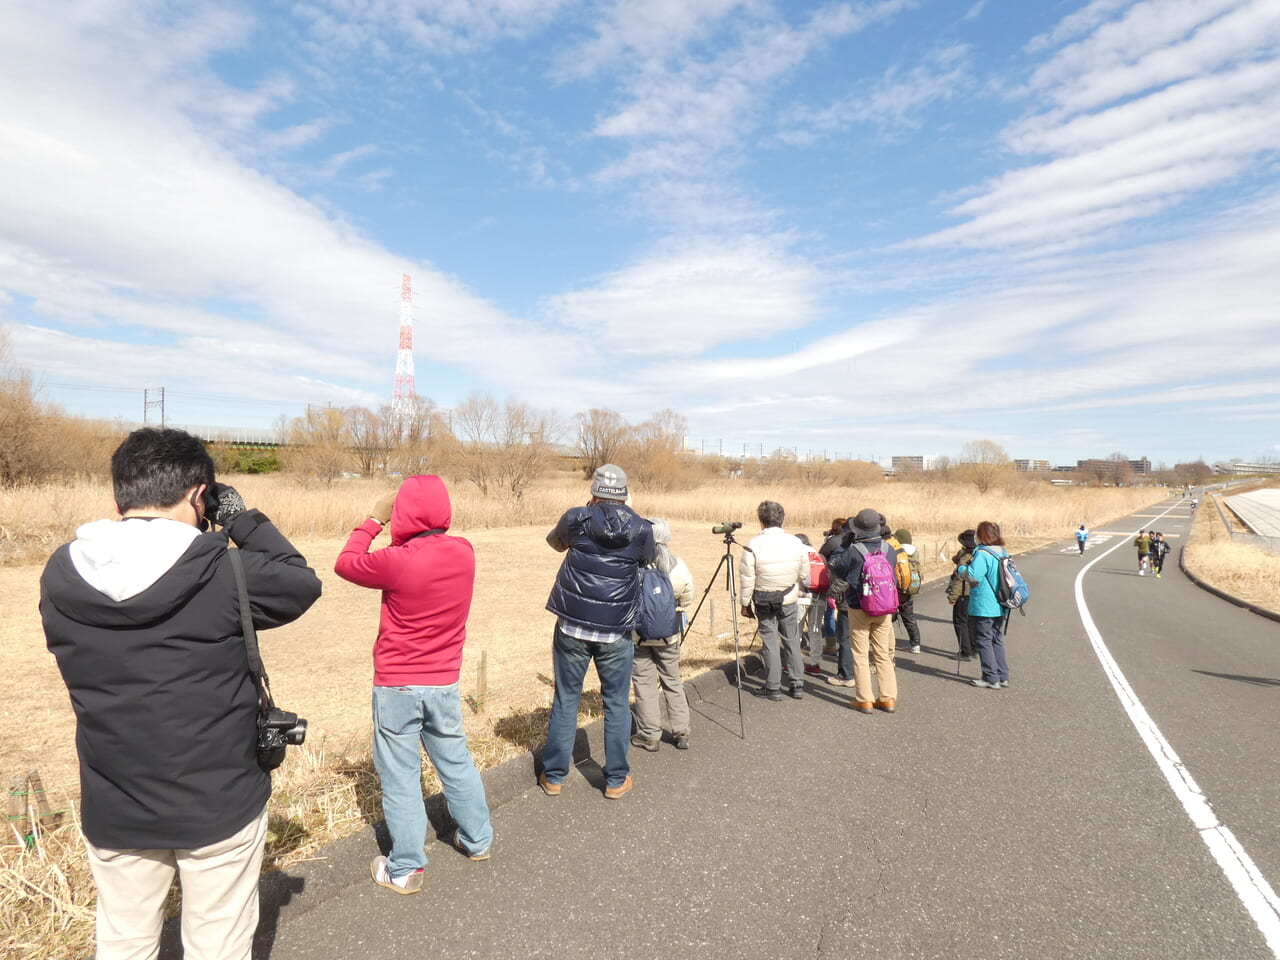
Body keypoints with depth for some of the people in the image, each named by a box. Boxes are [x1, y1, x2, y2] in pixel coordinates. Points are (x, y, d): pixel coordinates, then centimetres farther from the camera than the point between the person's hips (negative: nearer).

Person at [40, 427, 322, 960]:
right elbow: (303, 583, -5)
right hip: (219, 805, -4)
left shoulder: (60, 573, -9)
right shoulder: (224, 571, -22)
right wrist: (242, 519, 1)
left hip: (113, 810, 4)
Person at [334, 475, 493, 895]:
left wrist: (373, 520, 5)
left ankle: (405, 869, 20)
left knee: (400, 776, 9)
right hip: (444, 684, 5)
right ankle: (478, 840, 36)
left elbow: (346, 564, -3)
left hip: (397, 687, -4)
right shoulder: (464, 552, -8)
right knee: (456, 762, 20)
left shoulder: (397, 561, -22)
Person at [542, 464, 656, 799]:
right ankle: (616, 780, 21)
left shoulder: (576, 519, -4)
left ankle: (553, 776, 22)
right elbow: (650, 560, 17)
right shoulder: (641, 529, -4)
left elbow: (555, 541, 17)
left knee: (565, 700, 12)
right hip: (616, 631, 0)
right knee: (616, 704, 12)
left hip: (572, 625, 1)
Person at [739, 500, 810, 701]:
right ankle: (797, 685, 19)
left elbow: (747, 579, -11)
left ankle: (773, 688, 12)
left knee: (770, 643, 6)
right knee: (792, 642, 13)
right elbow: (805, 577, 4)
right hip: (789, 601, 2)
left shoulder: (754, 545, -15)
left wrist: (745, 603, 0)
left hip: (764, 603, -2)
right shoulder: (796, 543, -5)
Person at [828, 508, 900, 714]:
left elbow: (835, 567, -3)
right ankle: (888, 698, 17)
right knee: (883, 654, 14)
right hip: (883, 609, 4)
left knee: (860, 655, 6)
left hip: (859, 610, -4)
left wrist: (844, 545, 2)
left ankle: (864, 700, 8)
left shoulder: (854, 552, -18)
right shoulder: (889, 550, -4)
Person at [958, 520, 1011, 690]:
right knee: (997, 641, 17)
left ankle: (991, 679, 5)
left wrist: (960, 568, -5)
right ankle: (1003, 676, 22)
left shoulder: (982, 554, -20)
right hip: (1000, 607, 9)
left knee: (983, 641, 2)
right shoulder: (1003, 553, 8)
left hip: (983, 608, -9)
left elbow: (972, 576, -26)